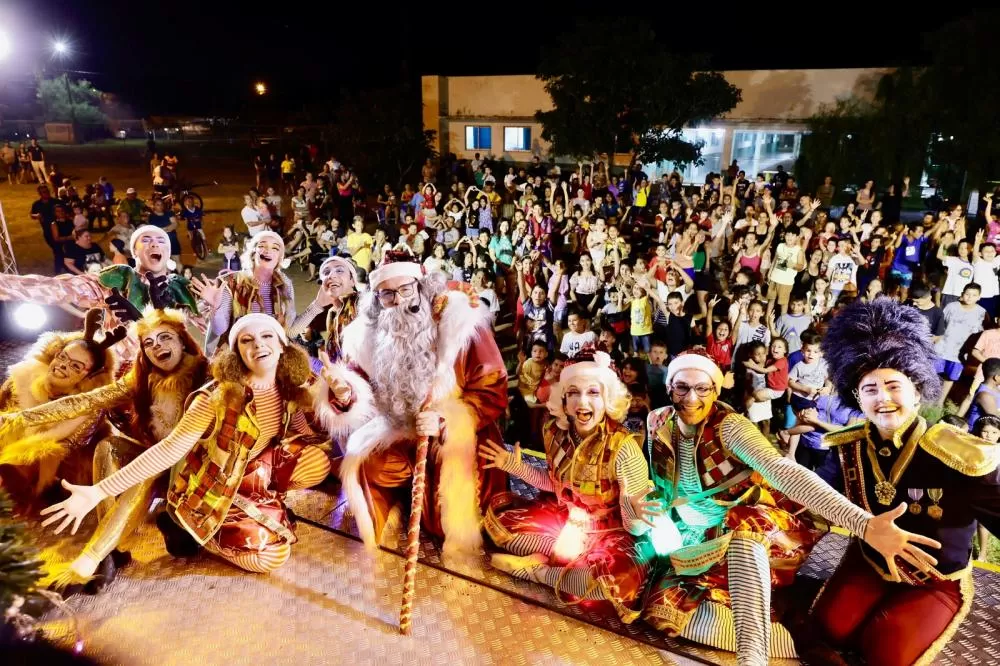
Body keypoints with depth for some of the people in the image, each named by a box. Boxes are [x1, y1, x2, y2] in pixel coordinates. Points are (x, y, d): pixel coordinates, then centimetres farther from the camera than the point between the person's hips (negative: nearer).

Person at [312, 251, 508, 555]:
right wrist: (344, 392, -27)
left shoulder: (461, 321, -14)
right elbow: (363, 402, -2)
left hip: (458, 435, -3)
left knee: (454, 471, -31)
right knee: (358, 462, -17)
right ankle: (375, 547, 9)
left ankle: (461, 555, -4)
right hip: (400, 433, 4)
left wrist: (445, 422, -28)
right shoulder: (367, 334, -2)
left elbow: (493, 392, -15)